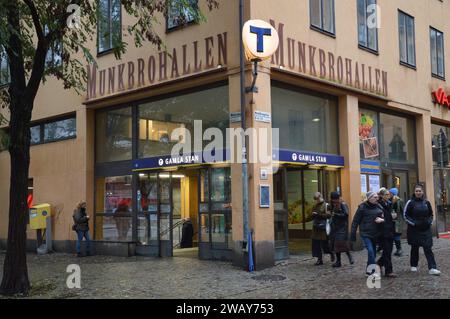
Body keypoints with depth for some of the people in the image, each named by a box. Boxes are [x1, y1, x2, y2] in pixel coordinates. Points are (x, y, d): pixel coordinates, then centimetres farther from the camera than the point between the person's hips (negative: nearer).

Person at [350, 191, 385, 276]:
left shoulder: (378, 206, 6)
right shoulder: (362, 207, -8)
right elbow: (355, 221, -5)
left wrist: (382, 220, -10)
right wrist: (353, 234, -7)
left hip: (375, 234, 5)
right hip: (365, 233, -5)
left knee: (373, 252, 10)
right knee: (370, 251, -17)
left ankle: (369, 270, 23)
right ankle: (373, 270, -11)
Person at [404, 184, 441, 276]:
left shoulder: (426, 202, 5)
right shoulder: (410, 202, -5)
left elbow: (431, 214, 17)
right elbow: (405, 215, -5)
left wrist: (430, 222, 1)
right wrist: (413, 223, -13)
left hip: (426, 229, 2)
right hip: (414, 230, -2)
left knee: (428, 248, -5)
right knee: (415, 248, 10)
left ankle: (432, 268, -9)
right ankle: (414, 265, 25)